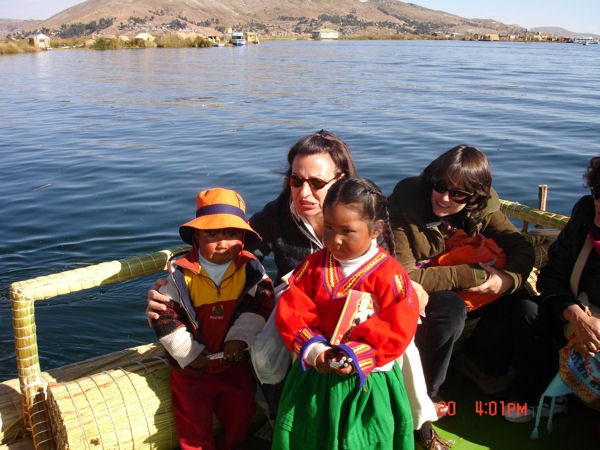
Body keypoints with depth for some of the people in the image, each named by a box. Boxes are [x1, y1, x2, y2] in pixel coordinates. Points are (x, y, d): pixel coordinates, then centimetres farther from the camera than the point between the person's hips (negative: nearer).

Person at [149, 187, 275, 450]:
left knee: (239, 415, 19)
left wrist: (240, 338, -22)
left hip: (235, 362, 2)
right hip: (191, 368, -2)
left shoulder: (250, 269, -10)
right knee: (193, 420, 14)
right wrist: (188, 353, -14)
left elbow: (260, 304, -13)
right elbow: (164, 315, -13)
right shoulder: (180, 272, -14)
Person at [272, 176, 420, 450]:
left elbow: (397, 327, -17)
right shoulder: (314, 265, -4)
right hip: (314, 376, 3)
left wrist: (355, 356, -25)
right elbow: (291, 311, -5)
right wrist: (313, 349, -19)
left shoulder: (389, 274, -15)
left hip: (368, 382, -3)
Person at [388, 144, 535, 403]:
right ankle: (424, 391, -11)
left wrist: (509, 279, -31)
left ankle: (481, 362, 11)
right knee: (451, 308, -33)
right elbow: (404, 277, -29)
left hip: (458, 294, 6)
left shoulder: (482, 208, -12)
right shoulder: (404, 206, -26)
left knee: (513, 294, -13)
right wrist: (470, 275, -31)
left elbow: (522, 248, -8)